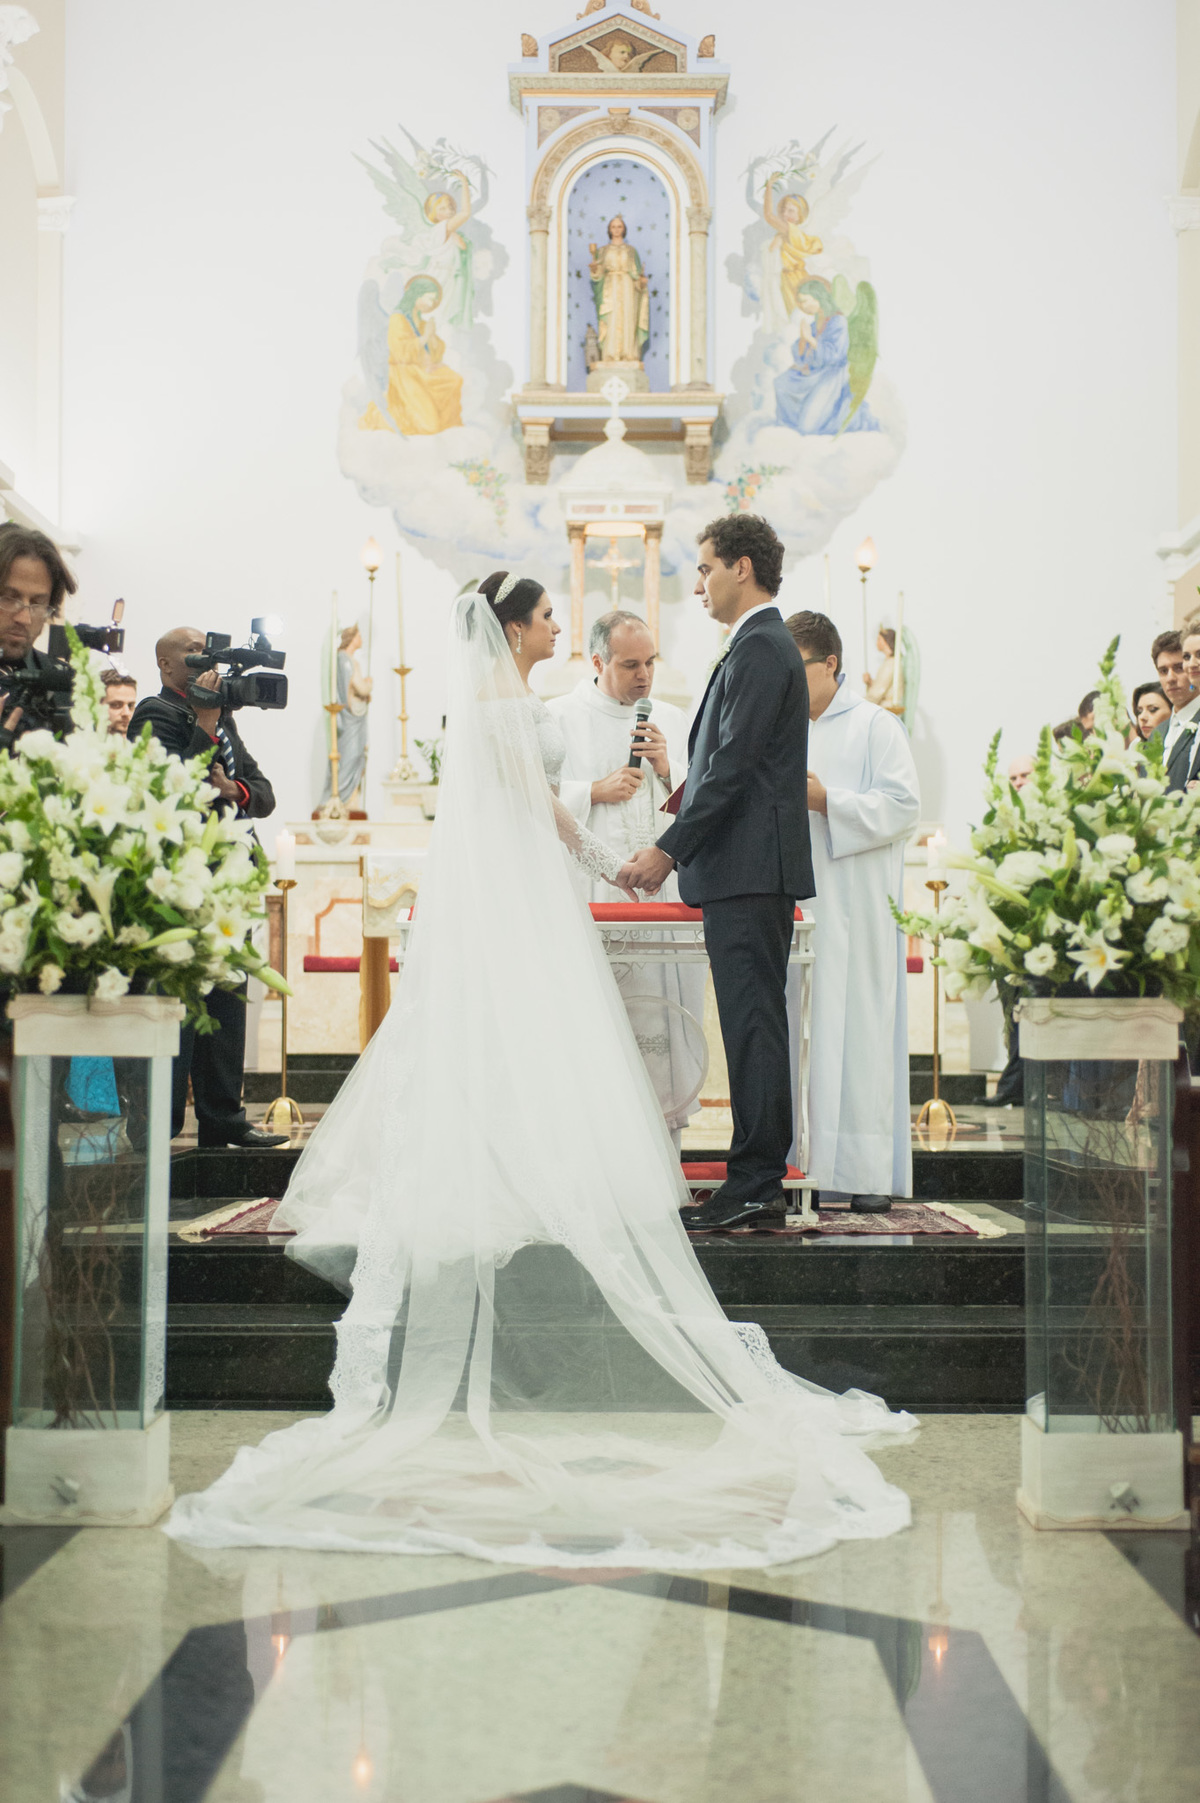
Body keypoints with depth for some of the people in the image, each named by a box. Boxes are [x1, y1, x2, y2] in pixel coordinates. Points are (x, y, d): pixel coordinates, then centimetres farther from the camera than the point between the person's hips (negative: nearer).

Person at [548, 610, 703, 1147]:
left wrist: (670, 771, -1)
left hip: (663, 895, 3)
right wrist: (595, 792, -8)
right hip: (588, 897, -3)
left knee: (660, 1018, -2)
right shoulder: (558, 717, 7)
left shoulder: (674, 721, 18)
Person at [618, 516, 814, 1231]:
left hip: (748, 871, -11)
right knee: (755, 1025, 10)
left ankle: (756, 1186, -7)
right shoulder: (766, 644, 21)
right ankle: (759, 1184, 14)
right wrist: (677, 847, 19)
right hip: (755, 872, 11)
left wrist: (668, 849, -16)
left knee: (753, 1025, -9)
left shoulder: (759, 648, -11)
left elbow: (733, 765, -18)